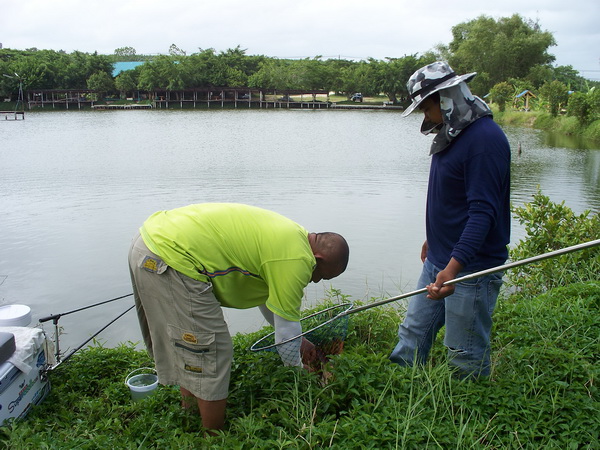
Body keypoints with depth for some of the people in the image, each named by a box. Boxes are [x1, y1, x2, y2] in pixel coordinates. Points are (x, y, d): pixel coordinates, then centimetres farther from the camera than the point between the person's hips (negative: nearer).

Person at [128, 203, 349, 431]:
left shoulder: (290, 233, 17)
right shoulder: (297, 260, -11)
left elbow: (266, 294, 33)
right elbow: (287, 336, -4)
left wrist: (298, 341, 40)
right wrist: (303, 368, 17)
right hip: (173, 259, -10)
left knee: (185, 345, 26)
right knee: (211, 354, 3)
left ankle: (189, 409, 44)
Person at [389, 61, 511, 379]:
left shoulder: (485, 138, -19)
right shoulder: (453, 134, 11)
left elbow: (483, 211, -26)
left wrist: (454, 266, -33)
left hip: (470, 268, -9)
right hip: (439, 260, 9)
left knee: (466, 359, 4)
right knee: (412, 335, 14)